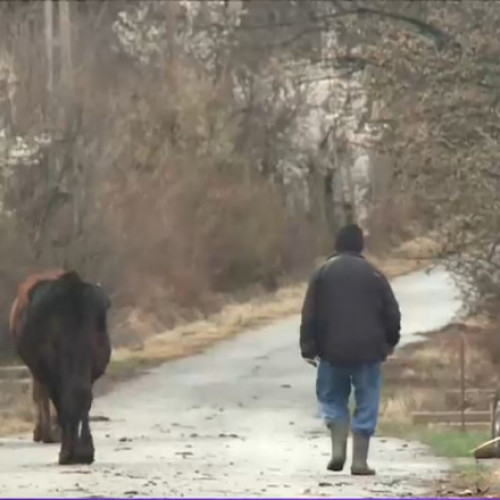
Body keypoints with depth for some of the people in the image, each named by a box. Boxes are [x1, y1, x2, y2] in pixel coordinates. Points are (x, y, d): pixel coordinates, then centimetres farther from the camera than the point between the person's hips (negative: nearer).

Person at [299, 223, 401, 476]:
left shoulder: (323, 273, 3)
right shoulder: (374, 274, 3)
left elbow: (309, 314, 0)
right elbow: (392, 313, 5)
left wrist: (308, 348, 5)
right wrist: (390, 342, 20)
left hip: (333, 350, 1)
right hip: (368, 351, -1)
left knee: (332, 398, 16)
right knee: (365, 405, 5)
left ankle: (338, 449, 0)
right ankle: (360, 460, 1)